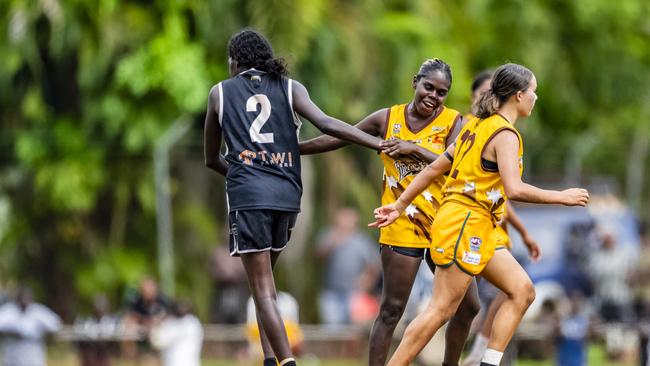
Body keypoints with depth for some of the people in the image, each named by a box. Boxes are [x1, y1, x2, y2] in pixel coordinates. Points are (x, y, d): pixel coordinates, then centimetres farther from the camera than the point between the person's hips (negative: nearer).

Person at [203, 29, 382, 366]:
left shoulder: (220, 92, 13)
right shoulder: (289, 88, 12)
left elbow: (212, 159, 21)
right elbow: (326, 124, -6)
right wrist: (383, 145, -10)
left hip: (247, 196, -3)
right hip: (286, 194, 3)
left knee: (263, 290, -5)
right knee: (263, 283, 21)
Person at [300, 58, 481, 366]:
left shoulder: (453, 122, -1)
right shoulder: (388, 119, 2)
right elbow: (338, 138, 10)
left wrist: (414, 148, -27)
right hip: (402, 224, -2)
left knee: (468, 306, 4)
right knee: (392, 309, -5)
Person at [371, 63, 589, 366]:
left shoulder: (479, 126, 15)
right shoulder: (505, 134, -12)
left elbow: (435, 167, 17)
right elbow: (514, 189, -25)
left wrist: (401, 205, 20)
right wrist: (562, 197, -16)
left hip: (477, 229, 10)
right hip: (465, 224, -10)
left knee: (522, 290, 7)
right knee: (442, 309, -9)